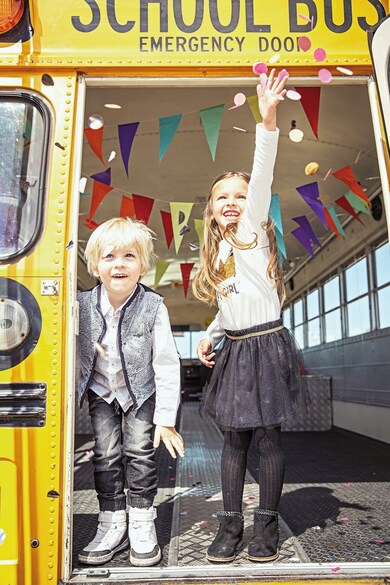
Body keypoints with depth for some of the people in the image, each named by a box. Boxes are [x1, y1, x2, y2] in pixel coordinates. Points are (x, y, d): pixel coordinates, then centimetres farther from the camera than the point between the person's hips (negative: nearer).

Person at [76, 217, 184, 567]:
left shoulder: (153, 307, -22)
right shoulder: (83, 305, -16)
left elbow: (167, 364, -19)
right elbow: (76, 355, -1)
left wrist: (165, 418, -18)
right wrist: (75, 394, 6)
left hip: (142, 392, -2)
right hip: (102, 393, 2)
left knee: (140, 453, -2)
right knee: (106, 455, 2)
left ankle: (142, 525, 15)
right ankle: (112, 526, 16)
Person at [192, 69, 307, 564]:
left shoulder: (254, 232, -3)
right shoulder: (217, 252, 15)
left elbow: (262, 178, -19)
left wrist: (267, 121, -31)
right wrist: (210, 336, 9)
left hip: (266, 344, -6)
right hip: (233, 349, 6)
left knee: (267, 436, 3)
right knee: (234, 437, 9)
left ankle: (267, 524, 18)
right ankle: (230, 524, 19)